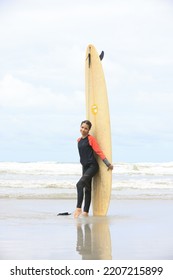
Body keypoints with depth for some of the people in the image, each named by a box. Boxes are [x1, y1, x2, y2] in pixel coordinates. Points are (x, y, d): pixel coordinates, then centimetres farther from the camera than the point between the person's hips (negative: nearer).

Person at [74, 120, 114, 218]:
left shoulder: (91, 139, -7)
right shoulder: (79, 140, 12)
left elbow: (99, 151, -10)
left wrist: (108, 164, -11)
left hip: (92, 166, -7)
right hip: (85, 167, 7)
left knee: (80, 184, -21)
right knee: (87, 189, 8)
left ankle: (78, 208, -22)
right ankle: (86, 212, 10)